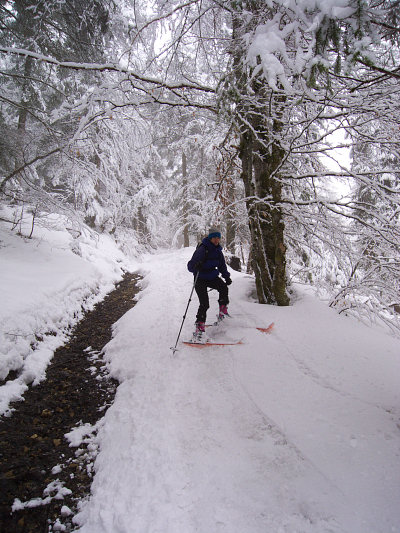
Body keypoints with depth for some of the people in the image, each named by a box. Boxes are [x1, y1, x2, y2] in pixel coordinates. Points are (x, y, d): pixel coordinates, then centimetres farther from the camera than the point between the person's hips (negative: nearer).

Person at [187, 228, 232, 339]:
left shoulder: (218, 251, 3)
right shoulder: (202, 249, -18)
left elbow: (222, 266, 17)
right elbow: (190, 266, -24)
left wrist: (227, 277, 5)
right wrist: (196, 266, -46)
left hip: (212, 277, 6)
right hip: (201, 279, -6)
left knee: (223, 287, -23)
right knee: (204, 304, -13)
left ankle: (223, 313, -7)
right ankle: (199, 327, -1)